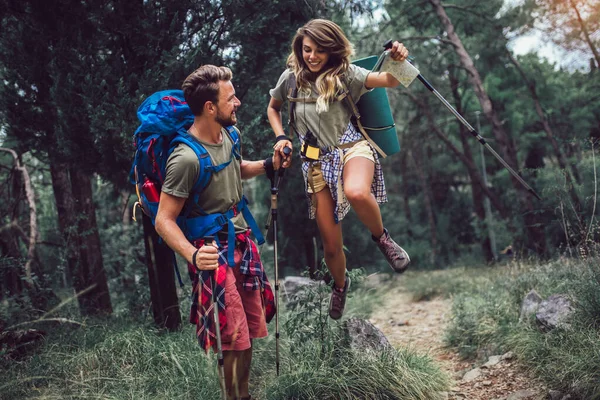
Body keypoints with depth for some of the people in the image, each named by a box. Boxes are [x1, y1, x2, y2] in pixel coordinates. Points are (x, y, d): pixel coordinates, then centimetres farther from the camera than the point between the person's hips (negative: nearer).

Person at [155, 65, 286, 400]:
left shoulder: (227, 134, 0)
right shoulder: (187, 158, -26)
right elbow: (164, 220, -23)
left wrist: (268, 164, 6)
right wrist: (193, 255, -38)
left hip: (244, 241, 8)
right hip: (214, 252, -8)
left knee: (252, 330, 16)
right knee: (237, 340, -2)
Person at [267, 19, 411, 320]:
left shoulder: (344, 73, -5)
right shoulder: (291, 78, 3)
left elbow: (388, 81, -18)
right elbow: (272, 108, 21)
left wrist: (396, 62, -39)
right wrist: (280, 137, 5)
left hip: (350, 146, -2)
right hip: (317, 160, 3)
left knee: (356, 192, -42)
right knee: (331, 246, 4)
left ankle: (381, 238, -9)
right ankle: (340, 285, 39)